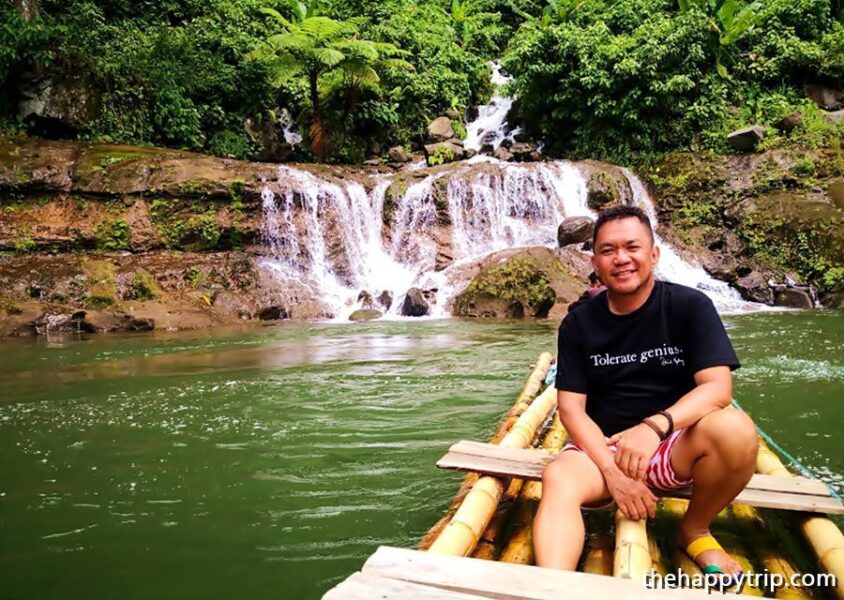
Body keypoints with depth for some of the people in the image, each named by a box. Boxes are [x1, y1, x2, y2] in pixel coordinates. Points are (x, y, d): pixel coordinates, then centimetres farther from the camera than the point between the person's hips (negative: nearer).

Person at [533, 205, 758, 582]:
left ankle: (695, 530, -3)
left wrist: (655, 425, -34)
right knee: (558, 478, -30)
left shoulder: (690, 306, -5)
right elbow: (571, 408, -5)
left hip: (675, 445, 0)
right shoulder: (578, 324, -1)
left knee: (734, 428, -30)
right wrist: (612, 471, -20)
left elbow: (717, 387, -15)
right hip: (602, 447, 1)